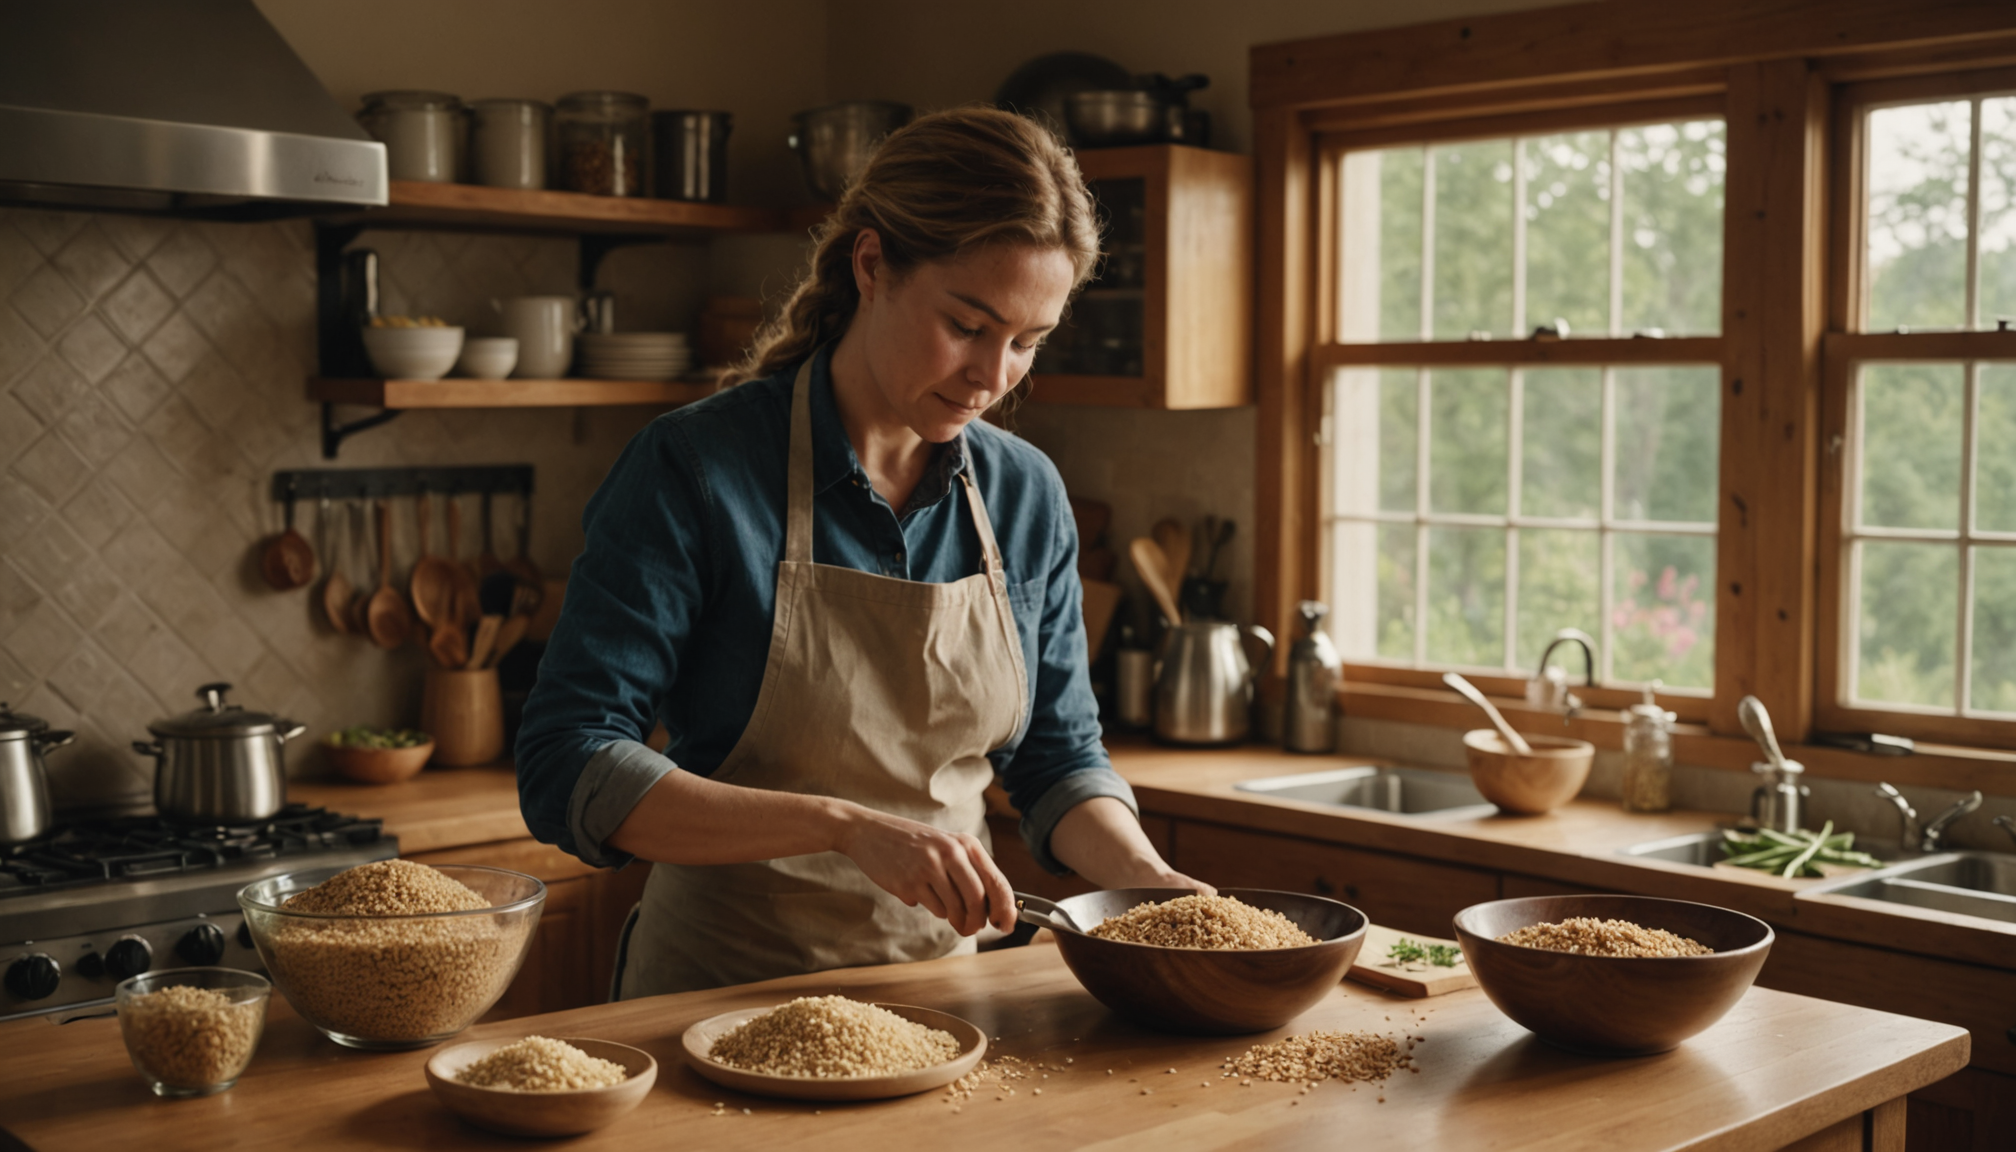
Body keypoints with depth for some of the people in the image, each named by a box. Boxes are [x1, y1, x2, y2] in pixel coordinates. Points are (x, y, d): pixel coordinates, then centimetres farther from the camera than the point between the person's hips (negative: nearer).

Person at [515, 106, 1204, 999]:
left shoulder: (1027, 496, 4)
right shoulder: (692, 470, -12)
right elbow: (567, 769, -16)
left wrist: (1144, 879, -6)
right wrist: (848, 828, -24)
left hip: (943, 986, 4)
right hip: (725, 985, -4)